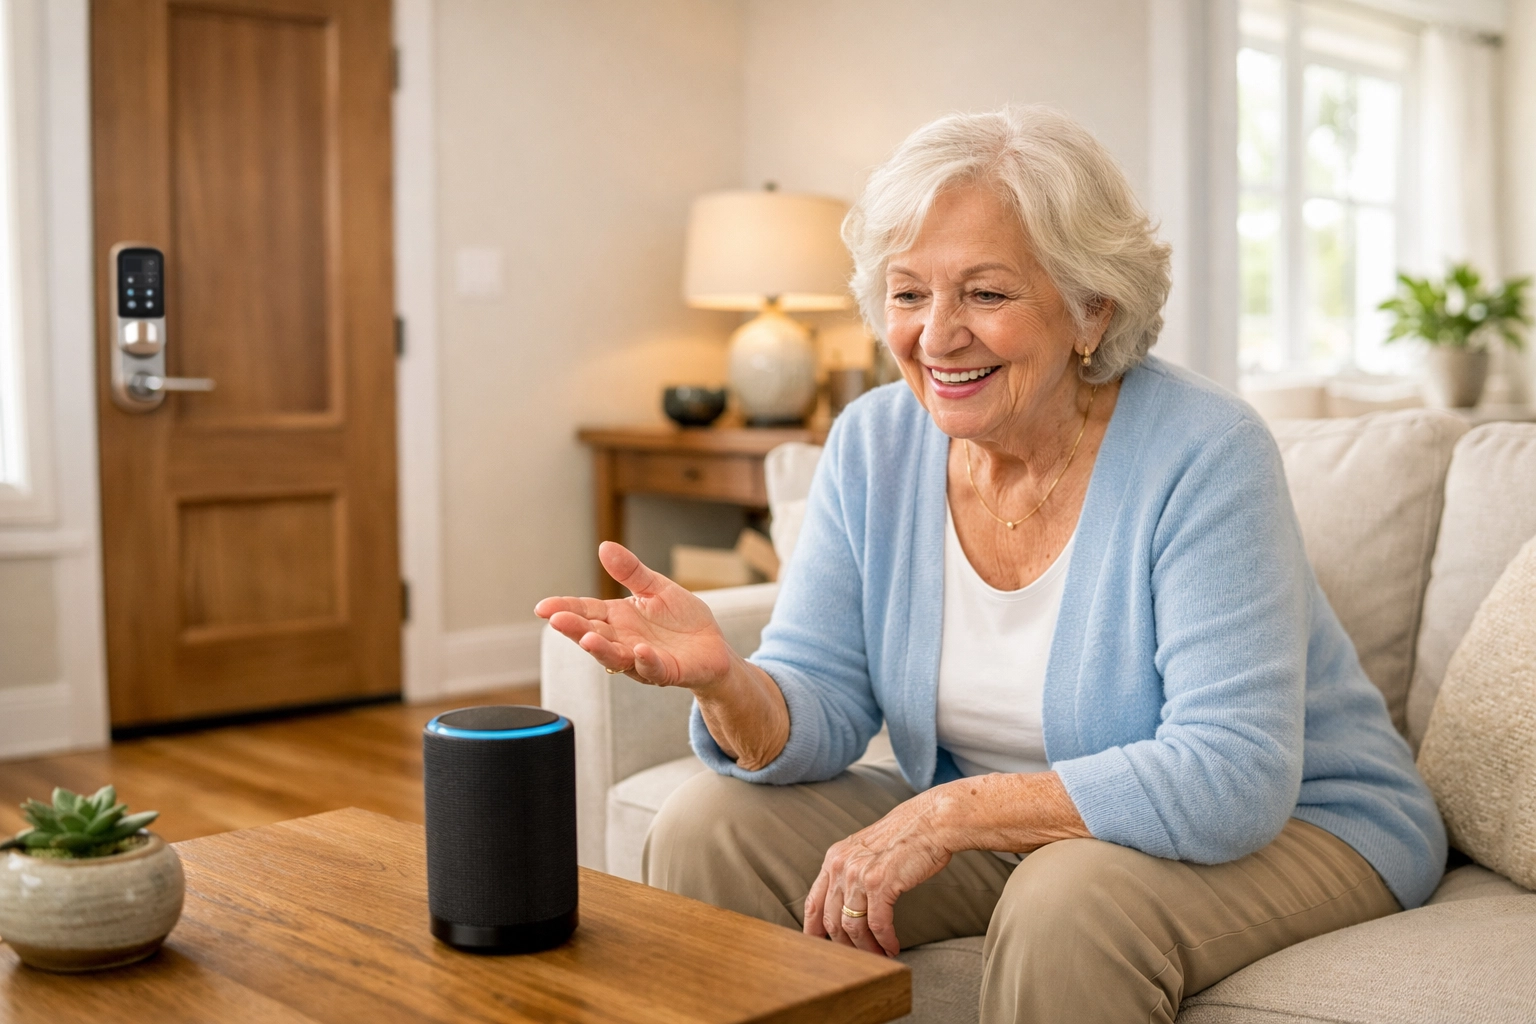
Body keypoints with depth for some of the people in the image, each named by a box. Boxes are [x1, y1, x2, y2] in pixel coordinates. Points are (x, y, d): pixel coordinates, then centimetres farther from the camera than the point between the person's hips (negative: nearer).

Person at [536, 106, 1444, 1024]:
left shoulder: (1202, 455, -23)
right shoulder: (873, 446, -5)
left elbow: (1231, 777, -29)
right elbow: (819, 716, -7)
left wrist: (949, 812, -31)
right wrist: (726, 682, -30)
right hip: (1004, 831, 5)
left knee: (1071, 900, -36)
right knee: (711, 828, -9)